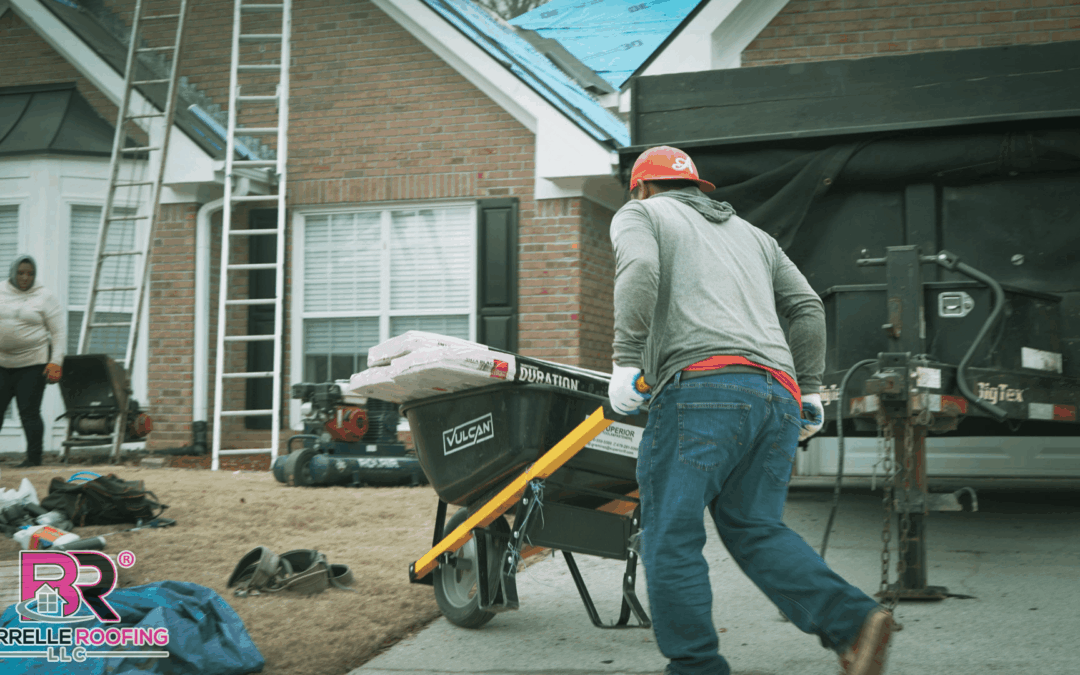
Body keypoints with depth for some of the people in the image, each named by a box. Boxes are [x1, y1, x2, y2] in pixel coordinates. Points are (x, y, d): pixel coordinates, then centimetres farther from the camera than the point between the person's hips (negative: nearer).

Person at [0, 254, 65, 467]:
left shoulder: (44, 298, 0)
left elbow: (59, 333, 0)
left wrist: (56, 362, -10)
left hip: (33, 364, -3)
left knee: (29, 412, -5)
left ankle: (34, 458, 4)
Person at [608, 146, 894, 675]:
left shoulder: (640, 214, 17)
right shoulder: (750, 232, 34)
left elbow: (639, 271, -7)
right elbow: (806, 307, 24)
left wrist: (626, 361, -10)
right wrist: (810, 390, 25)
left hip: (702, 387, -6)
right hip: (779, 396, 7)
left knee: (671, 536, -1)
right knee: (754, 526, 11)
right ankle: (851, 620, -8)